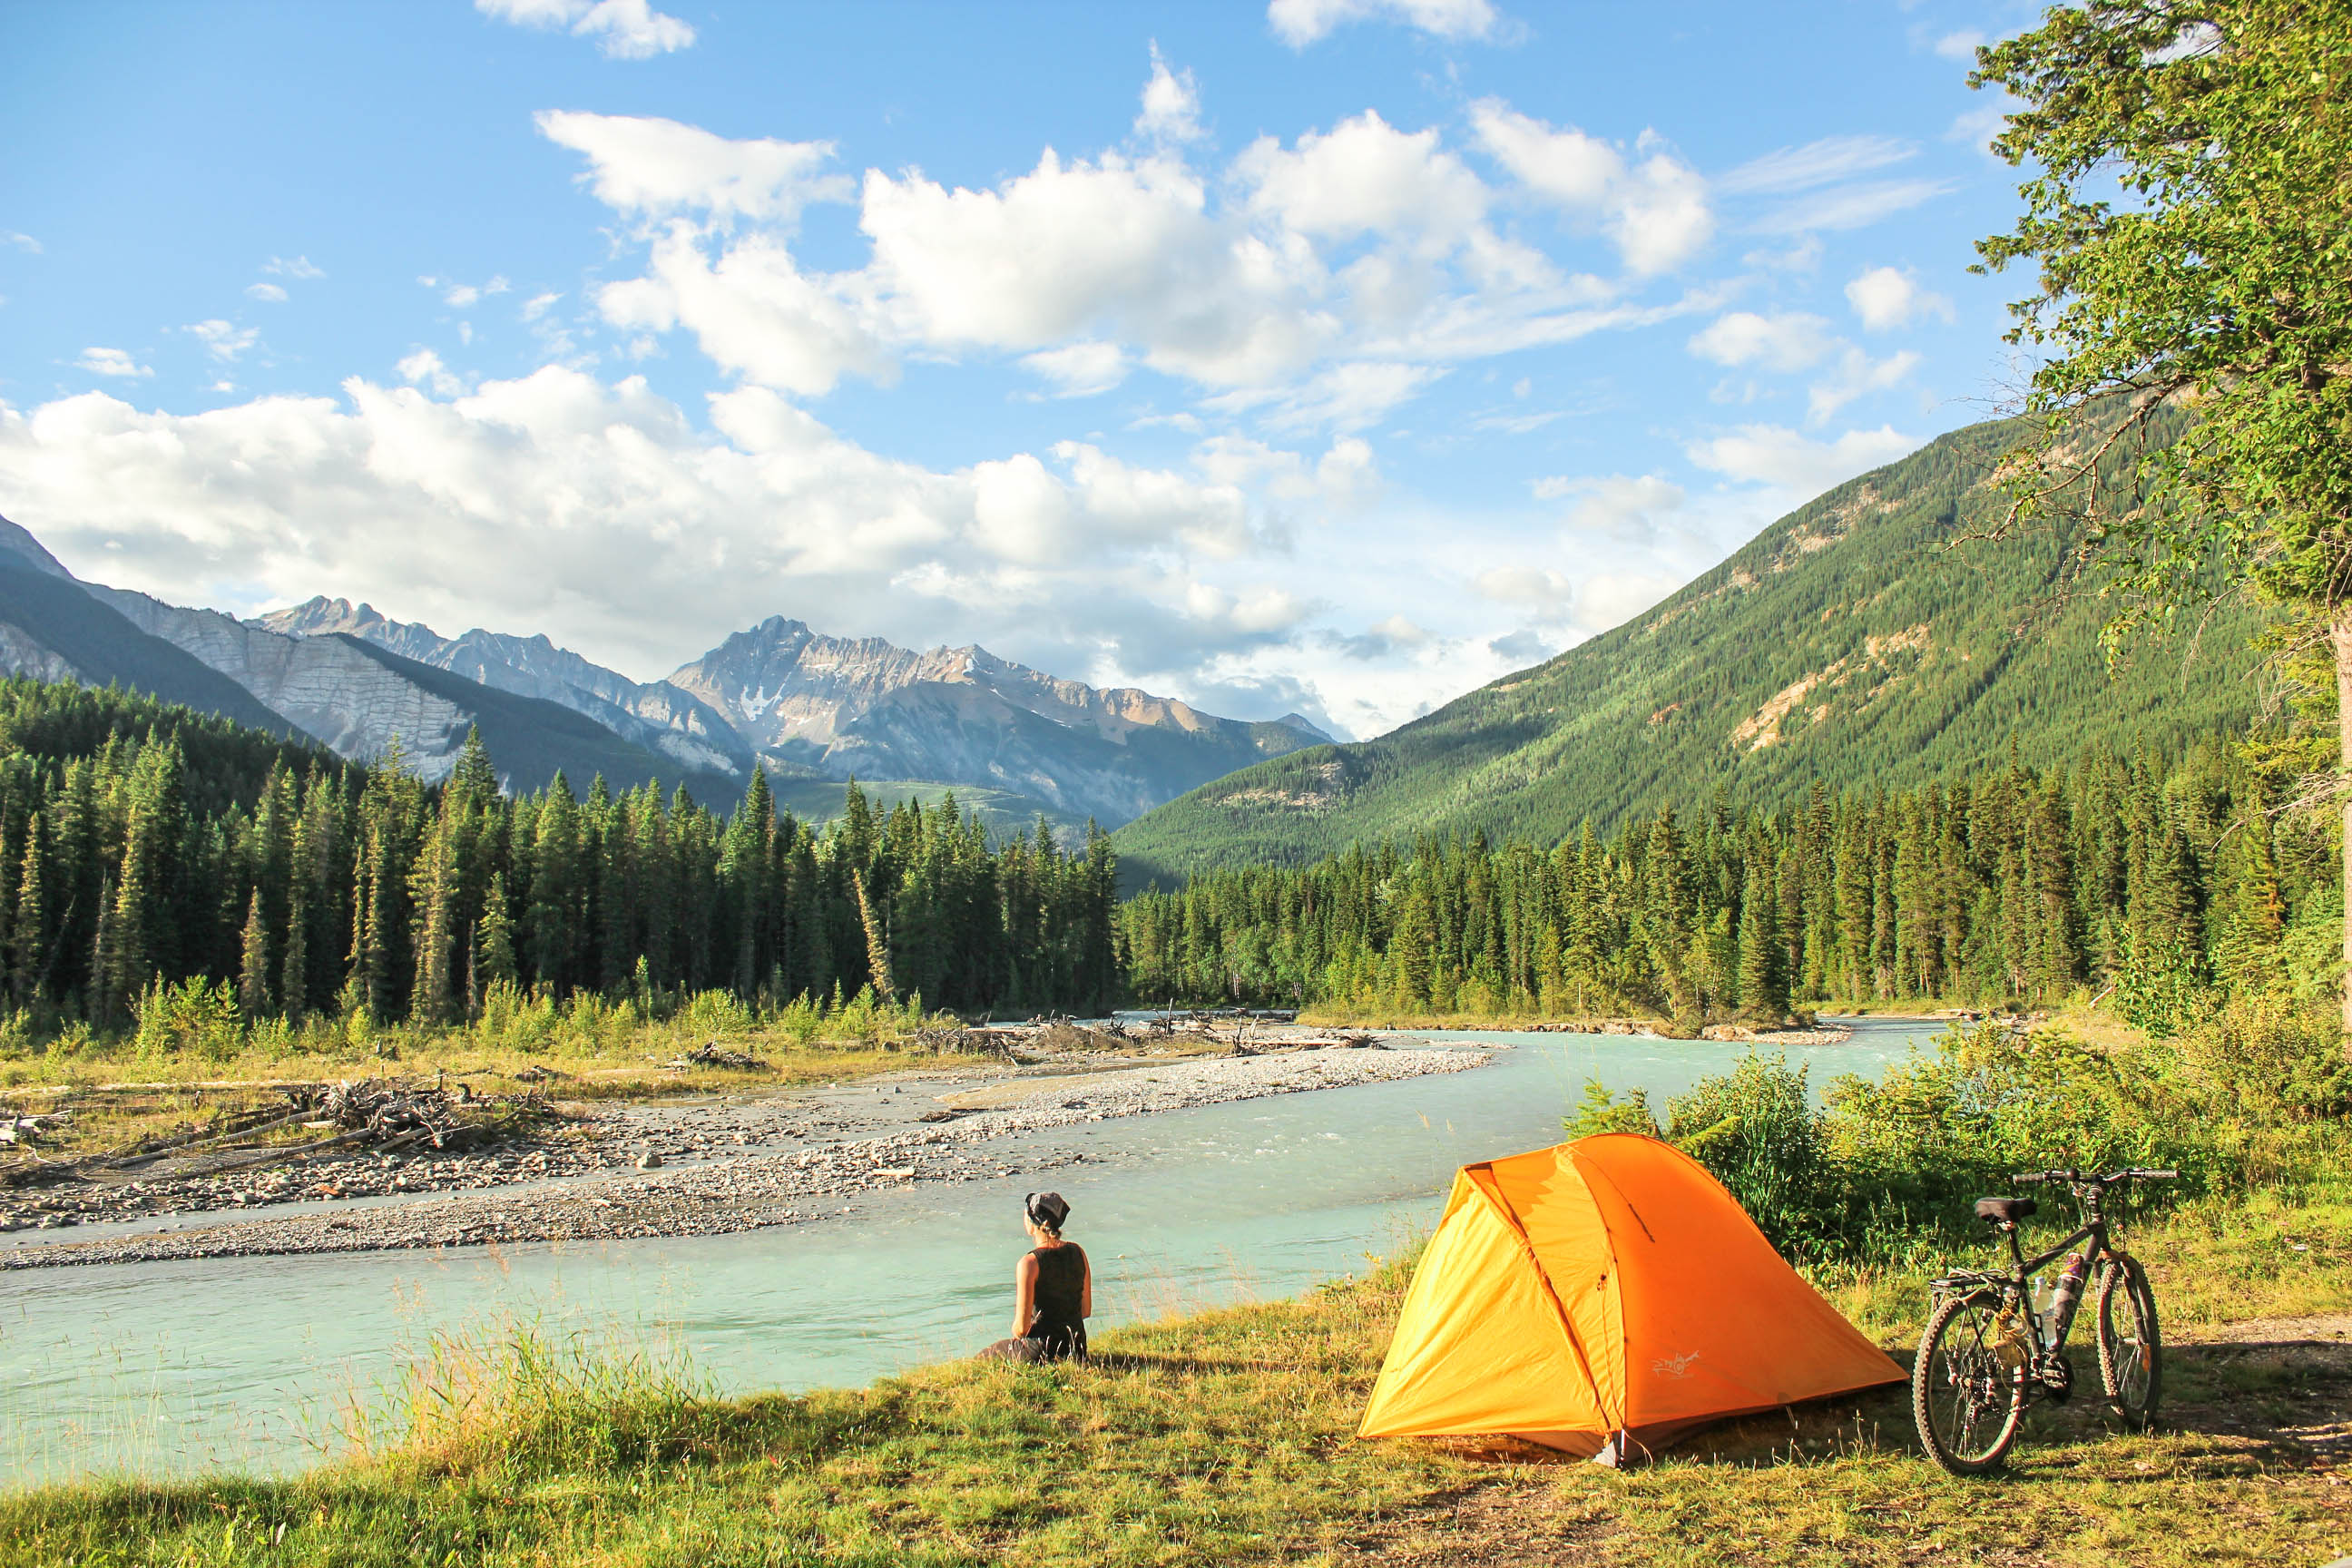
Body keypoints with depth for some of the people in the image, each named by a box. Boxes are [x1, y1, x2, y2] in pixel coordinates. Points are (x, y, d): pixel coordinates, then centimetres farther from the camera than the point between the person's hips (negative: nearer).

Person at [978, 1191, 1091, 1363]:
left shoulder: (1029, 1263, -19)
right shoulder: (1078, 1252, -1)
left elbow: (1021, 1327, -16)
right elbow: (1086, 1310, 8)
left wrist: (1017, 1335, 5)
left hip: (1043, 1350, -7)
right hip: (1077, 1347, 7)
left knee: (981, 1359, 17)